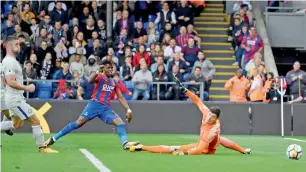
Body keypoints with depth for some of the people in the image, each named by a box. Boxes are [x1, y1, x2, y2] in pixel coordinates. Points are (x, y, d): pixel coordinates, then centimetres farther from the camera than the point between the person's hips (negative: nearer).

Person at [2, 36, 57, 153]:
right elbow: (10, 82, -26)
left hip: (15, 98, 11)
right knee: (36, 121, -5)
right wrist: (27, 88, -20)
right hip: (15, 98, -11)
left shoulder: (7, 60, 14)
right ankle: (42, 147, -1)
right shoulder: (10, 61, -18)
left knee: (17, 125, 20)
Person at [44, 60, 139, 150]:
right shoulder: (100, 77, 2)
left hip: (106, 108, 6)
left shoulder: (114, 82, 19)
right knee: (80, 122, -16)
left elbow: (120, 98, 22)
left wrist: (128, 110, 12)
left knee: (120, 123, -12)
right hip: (95, 104, -6)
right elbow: (90, 81, -21)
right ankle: (53, 138, -13)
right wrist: (98, 71, -33)